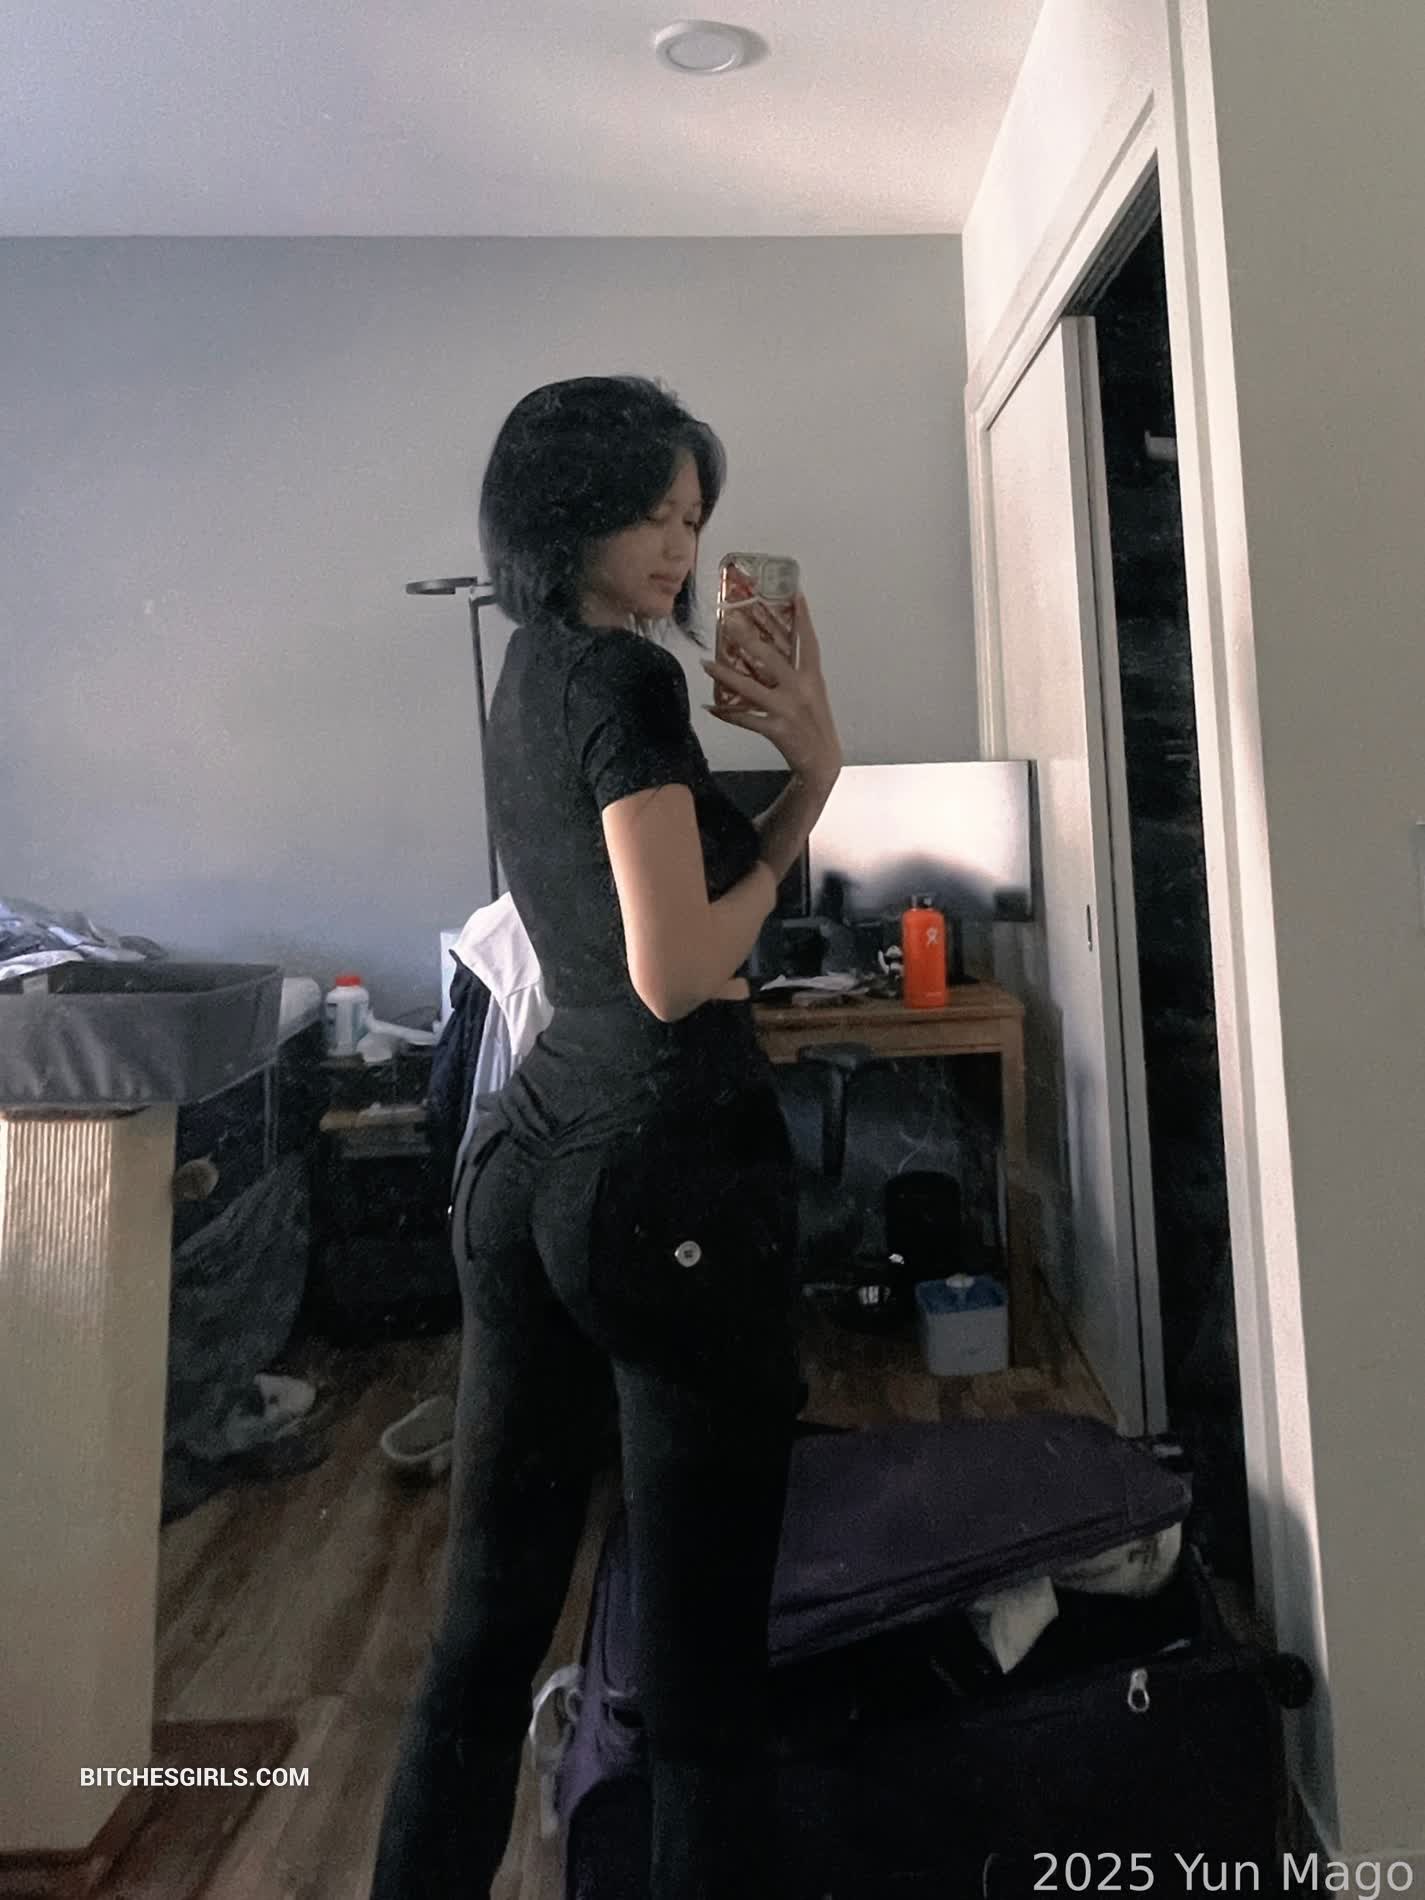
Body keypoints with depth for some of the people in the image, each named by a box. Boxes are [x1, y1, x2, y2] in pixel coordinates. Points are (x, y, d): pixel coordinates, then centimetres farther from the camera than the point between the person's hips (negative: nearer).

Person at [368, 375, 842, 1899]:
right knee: (701, 1641, 4)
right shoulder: (625, 682, -11)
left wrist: (808, 768, 6)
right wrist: (793, 813, 0)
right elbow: (680, 971, -17)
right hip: (670, 1170, -9)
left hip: (525, 1156, 9)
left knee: (489, 1608, 17)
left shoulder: (524, 680, 16)